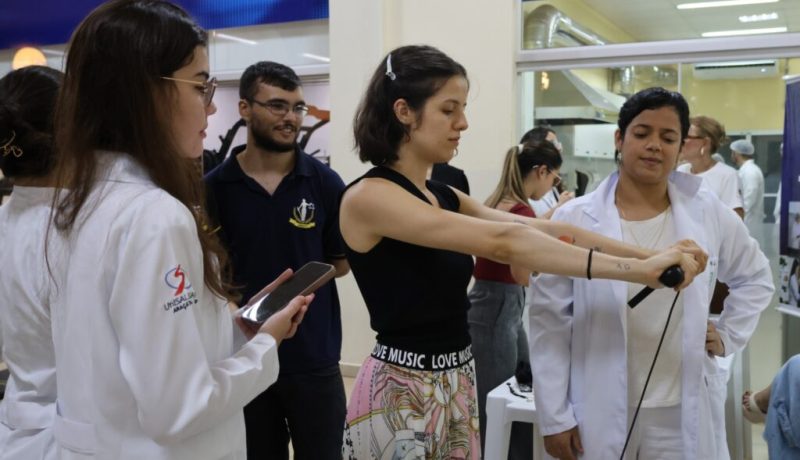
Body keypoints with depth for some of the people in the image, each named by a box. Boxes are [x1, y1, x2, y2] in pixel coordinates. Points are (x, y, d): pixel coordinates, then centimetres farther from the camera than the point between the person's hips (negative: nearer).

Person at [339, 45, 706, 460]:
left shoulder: (443, 198, 9)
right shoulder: (367, 197, -18)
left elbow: (545, 232, -2)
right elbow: (502, 242, -27)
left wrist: (651, 256, -12)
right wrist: (637, 270, -28)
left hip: (457, 385, 8)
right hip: (401, 394, -7)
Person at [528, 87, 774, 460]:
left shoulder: (708, 213, 1)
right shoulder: (573, 220, -8)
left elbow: (755, 277, 19)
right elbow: (550, 322, -6)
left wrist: (728, 336, 7)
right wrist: (555, 416, -7)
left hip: (682, 414, 2)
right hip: (598, 416, -2)